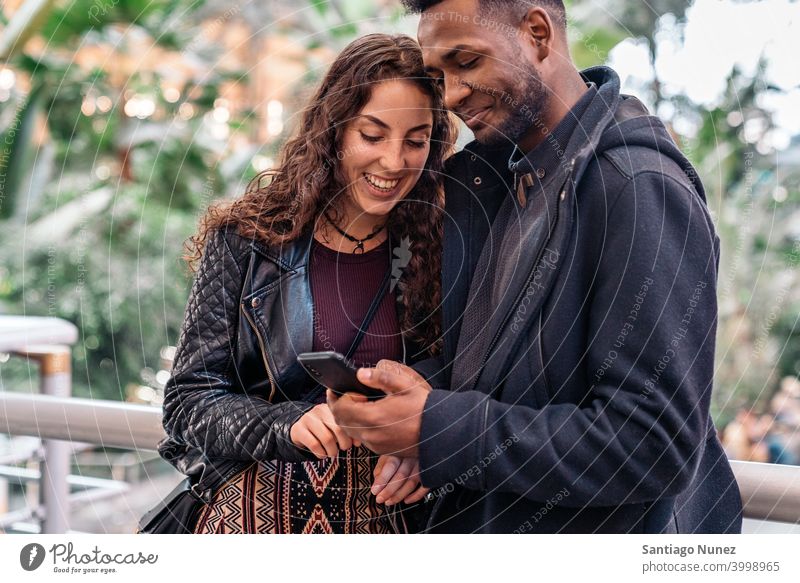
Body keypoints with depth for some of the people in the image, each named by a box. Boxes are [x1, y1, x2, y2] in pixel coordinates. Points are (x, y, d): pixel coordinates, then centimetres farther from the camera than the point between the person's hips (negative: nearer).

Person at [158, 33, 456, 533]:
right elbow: (189, 398, -8)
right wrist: (287, 425, -25)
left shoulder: (433, 253, -5)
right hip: (258, 510, -1)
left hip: (379, 513, 2)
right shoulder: (246, 241, -9)